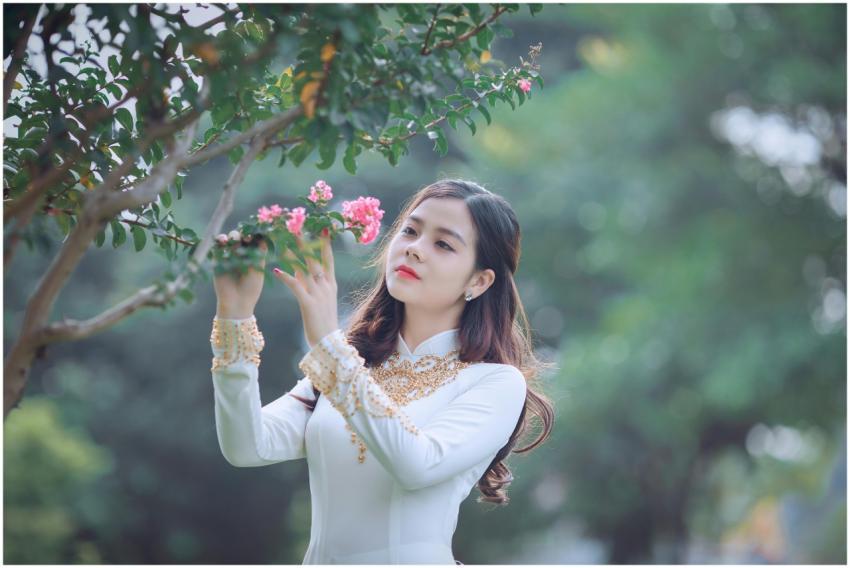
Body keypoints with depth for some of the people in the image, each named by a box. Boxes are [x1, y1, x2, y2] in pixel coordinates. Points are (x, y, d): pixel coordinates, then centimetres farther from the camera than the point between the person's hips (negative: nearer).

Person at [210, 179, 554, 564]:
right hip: (321, 559, 3)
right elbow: (250, 447, -2)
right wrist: (235, 314, -11)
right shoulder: (341, 364, 11)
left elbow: (419, 464, -18)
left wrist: (326, 341, -20)